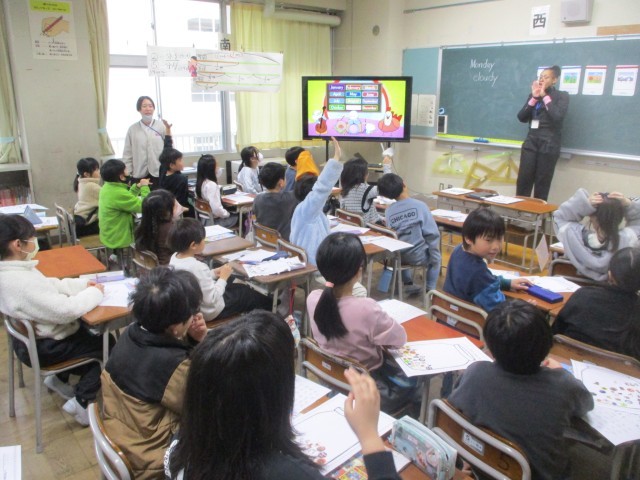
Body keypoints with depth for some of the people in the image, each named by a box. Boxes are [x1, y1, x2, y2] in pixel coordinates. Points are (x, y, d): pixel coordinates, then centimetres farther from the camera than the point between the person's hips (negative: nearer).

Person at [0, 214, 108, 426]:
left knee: (87, 331, 23)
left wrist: (83, 284, -2)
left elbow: (51, 286, 8)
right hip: (42, 348, -9)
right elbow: (65, 311, -33)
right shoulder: (21, 283, -35)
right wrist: (95, 292, -18)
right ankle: (80, 402, 7)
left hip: (31, 337, 10)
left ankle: (59, 379, 30)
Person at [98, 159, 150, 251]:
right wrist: (144, 187, -11)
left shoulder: (107, 187, 0)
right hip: (118, 240, -9)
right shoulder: (118, 194, -28)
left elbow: (127, 199, 14)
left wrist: (137, 187, 3)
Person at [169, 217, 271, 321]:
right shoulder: (198, 267, -35)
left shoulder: (174, 258, -8)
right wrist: (223, 277, -19)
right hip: (208, 312, -8)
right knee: (245, 291, 15)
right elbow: (211, 300, -29)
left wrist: (214, 273, -1)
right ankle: (269, 306, 42)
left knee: (236, 287, 25)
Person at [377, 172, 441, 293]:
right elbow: (432, 234, -16)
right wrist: (434, 258, -3)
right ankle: (430, 289, 23)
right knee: (435, 257, 30)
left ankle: (407, 282, 43)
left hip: (397, 256, 3)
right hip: (418, 256, -3)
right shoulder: (419, 205, -17)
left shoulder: (388, 211, -9)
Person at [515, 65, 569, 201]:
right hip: (531, 141, 4)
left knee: (542, 182, -1)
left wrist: (545, 96, -8)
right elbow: (521, 117, 5)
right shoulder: (533, 95, 14)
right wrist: (534, 97, -3)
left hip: (548, 144, -4)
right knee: (523, 179, -3)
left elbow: (558, 117, -14)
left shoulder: (562, 96, 2)